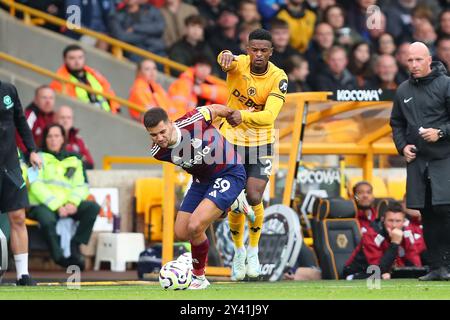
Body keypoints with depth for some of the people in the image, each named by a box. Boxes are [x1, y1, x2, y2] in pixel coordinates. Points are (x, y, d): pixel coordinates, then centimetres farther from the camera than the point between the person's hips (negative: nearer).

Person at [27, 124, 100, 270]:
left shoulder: (73, 160, 18)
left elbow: (81, 186, 10)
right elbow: (36, 185, -7)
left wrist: (73, 203, -12)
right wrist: (56, 206, -17)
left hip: (66, 205, 4)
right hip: (42, 205, -4)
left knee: (93, 207, -20)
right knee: (47, 219, -38)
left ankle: (75, 246, -17)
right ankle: (58, 255, -22)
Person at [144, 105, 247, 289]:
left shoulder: (193, 122, -30)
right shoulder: (158, 152, -13)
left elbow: (215, 109, -9)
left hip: (229, 173, -7)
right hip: (201, 180, 7)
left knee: (194, 227, -19)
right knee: (181, 233, 6)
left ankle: (199, 277, 2)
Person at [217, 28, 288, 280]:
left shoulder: (278, 78, -17)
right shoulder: (239, 64, -14)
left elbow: (269, 116, -30)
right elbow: (228, 60, -40)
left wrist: (243, 116, -49)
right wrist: (226, 56, -65)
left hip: (261, 145, -1)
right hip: (232, 142, 1)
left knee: (254, 198, -13)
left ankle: (253, 250, 12)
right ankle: (239, 251, 25)